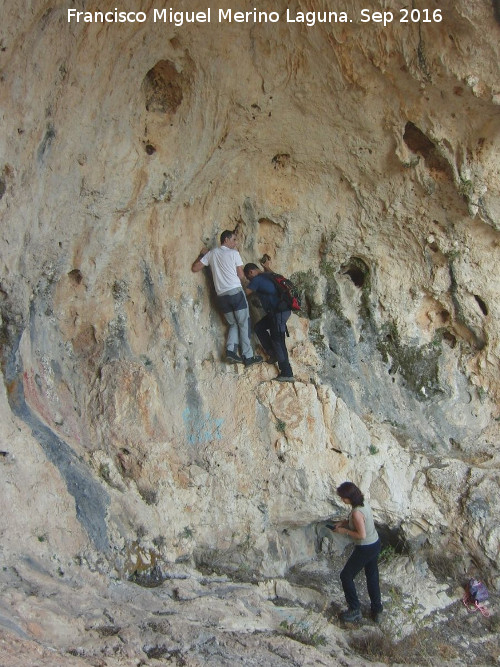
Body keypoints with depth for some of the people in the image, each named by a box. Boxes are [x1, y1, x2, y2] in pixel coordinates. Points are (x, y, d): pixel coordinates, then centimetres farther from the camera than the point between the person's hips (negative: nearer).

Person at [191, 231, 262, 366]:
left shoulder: (211, 253, 13)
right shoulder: (233, 253, 1)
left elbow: (195, 268, 12)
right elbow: (241, 275, 1)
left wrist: (202, 255, 26)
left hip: (221, 296, 5)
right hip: (236, 292, -5)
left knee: (233, 324, 18)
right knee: (244, 324, 4)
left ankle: (231, 350, -3)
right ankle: (248, 356, 4)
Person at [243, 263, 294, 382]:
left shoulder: (257, 279, -7)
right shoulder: (267, 276, 19)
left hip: (279, 312, -10)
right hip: (277, 310, 10)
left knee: (277, 341, -6)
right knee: (259, 327, 16)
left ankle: (287, 374, -4)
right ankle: (273, 354, 15)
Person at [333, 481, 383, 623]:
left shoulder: (357, 512, -30)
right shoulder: (363, 503, -2)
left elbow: (362, 535, -26)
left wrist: (345, 531, -15)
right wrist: (343, 522, 4)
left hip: (365, 549, -9)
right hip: (375, 544, 9)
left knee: (346, 576, 9)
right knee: (372, 576, 22)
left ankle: (355, 610, 18)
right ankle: (377, 610, 33)